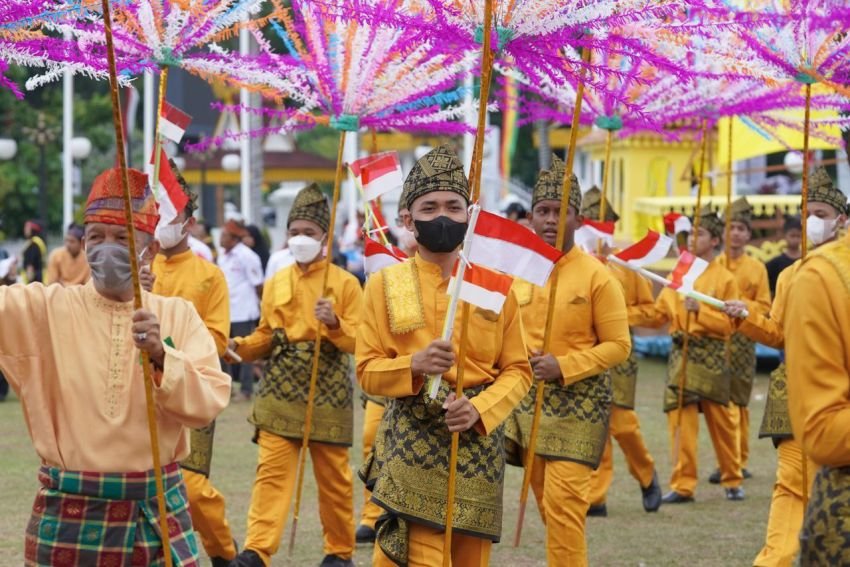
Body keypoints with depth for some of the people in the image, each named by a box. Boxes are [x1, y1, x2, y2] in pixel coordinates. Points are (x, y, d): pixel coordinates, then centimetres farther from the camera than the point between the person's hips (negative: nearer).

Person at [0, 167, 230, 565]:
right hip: (68, 515, -1)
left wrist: (161, 356, -21)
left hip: (159, 511, 1)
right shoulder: (46, 308, 1)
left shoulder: (178, 315, 4)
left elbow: (210, 402, -7)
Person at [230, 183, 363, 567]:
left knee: (333, 477, 8)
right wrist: (242, 346, -5)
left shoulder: (345, 283, -2)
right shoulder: (276, 284, 9)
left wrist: (334, 323, -25)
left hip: (327, 392, -2)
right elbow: (267, 336, 14)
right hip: (280, 391, 2)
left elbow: (359, 341, -6)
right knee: (272, 471, -7)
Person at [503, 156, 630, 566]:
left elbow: (618, 346, -8)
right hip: (528, 401, 6)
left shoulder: (597, 277, -9)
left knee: (562, 504, -12)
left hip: (579, 404, -5)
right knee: (547, 505, 11)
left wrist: (562, 367, -19)